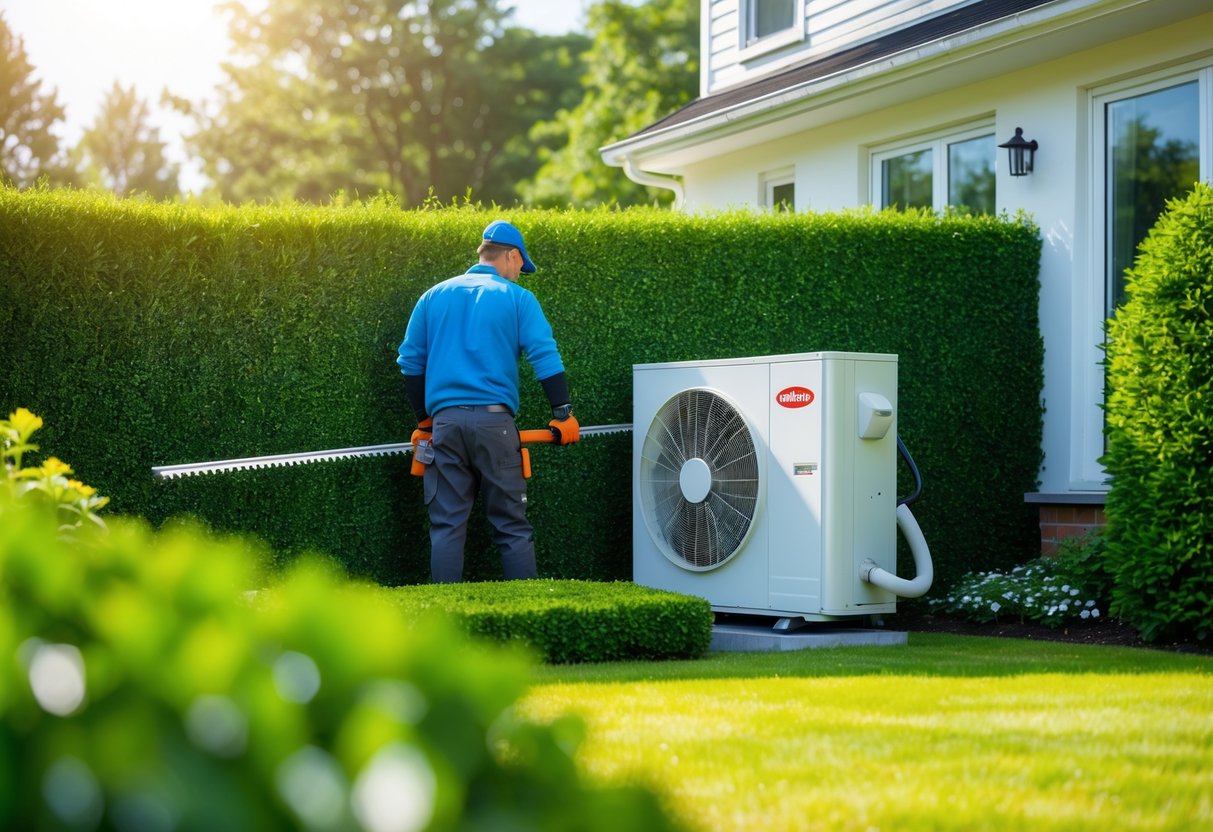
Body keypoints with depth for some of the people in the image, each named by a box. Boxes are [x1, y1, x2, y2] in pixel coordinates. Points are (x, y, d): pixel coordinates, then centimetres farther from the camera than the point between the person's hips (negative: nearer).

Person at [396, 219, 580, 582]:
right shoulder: (517, 298, 5)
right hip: (495, 421, -3)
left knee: (446, 526, 5)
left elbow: (410, 362, 17)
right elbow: (545, 358, -5)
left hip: (445, 420, 3)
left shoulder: (434, 297, 16)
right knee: (512, 525, 3)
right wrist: (562, 414, -3)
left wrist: (424, 420, 24)